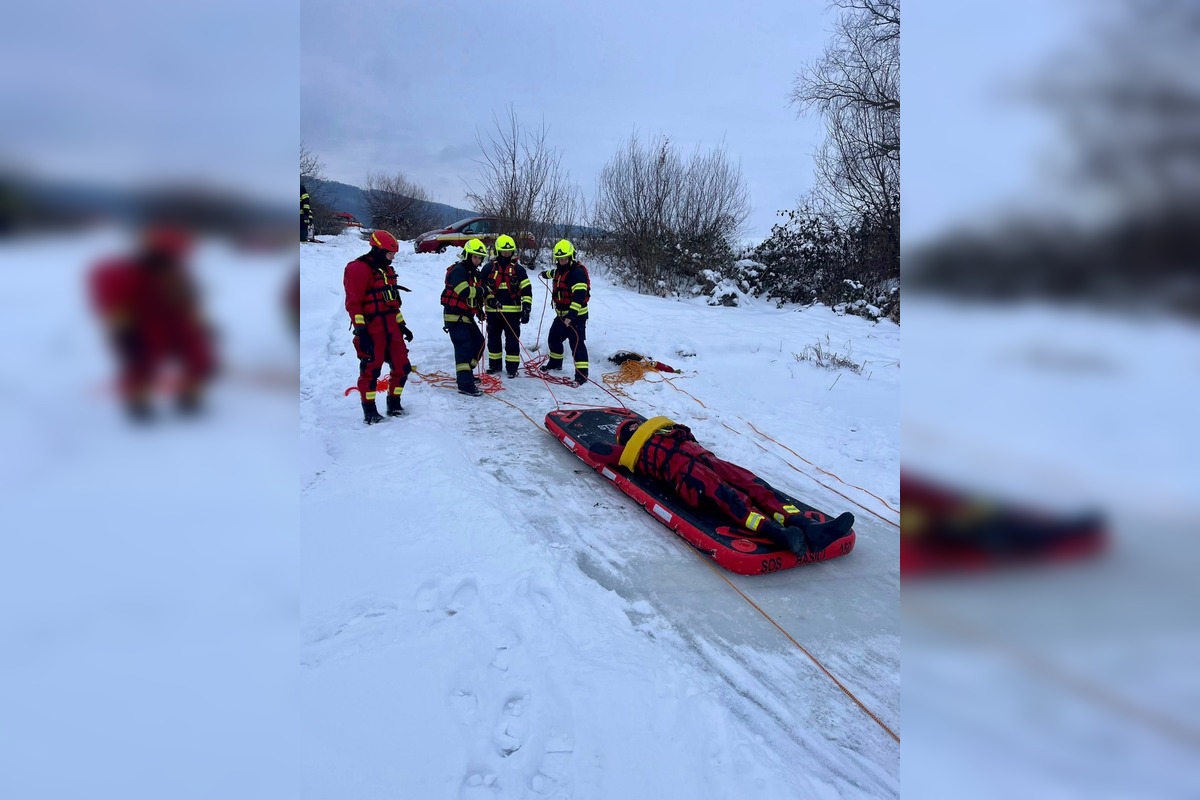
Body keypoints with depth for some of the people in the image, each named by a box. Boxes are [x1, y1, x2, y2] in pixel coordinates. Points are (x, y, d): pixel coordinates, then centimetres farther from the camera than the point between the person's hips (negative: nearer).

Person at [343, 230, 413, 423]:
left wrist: (401, 325, 23)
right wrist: (360, 330, -20)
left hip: (391, 327, 8)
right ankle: (370, 411, 7)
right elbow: (353, 302, -15)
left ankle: (394, 405, 22)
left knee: (402, 367, 7)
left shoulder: (387, 269, 18)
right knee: (370, 369, -4)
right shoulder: (358, 268, -9)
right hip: (371, 329, -8)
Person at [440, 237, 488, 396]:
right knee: (464, 347, -16)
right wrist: (481, 290, -13)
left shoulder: (474, 273, 17)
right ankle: (465, 384, -19)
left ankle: (466, 373, 30)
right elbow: (464, 291, -28)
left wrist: (479, 310, 13)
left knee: (478, 342, 16)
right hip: (455, 316, -10)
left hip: (467, 316, 10)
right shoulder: (458, 270, -14)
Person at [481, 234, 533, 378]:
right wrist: (490, 299, -12)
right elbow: (482, 286, 7)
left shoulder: (518, 269, 2)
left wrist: (526, 309, -8)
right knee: (493, 339, 11)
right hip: (493, 311, 2)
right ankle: (494, 364, 25)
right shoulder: (489, 268, 5)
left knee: (513, 340, 0)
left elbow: (527, 290, 0)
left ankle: (512, 366, 9)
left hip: (513, 311, -2)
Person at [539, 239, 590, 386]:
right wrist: (547, 274, 60)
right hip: (562, 314, 10)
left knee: (577, 343, -11)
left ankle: (581, 374, -9)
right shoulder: (561, 270, 9)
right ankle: (555, 363, 44)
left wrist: (571, 315, -40)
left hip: (576, 316, -10)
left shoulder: (577, 272, -20)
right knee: (554, 338, 22)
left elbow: (579, 296, -31)